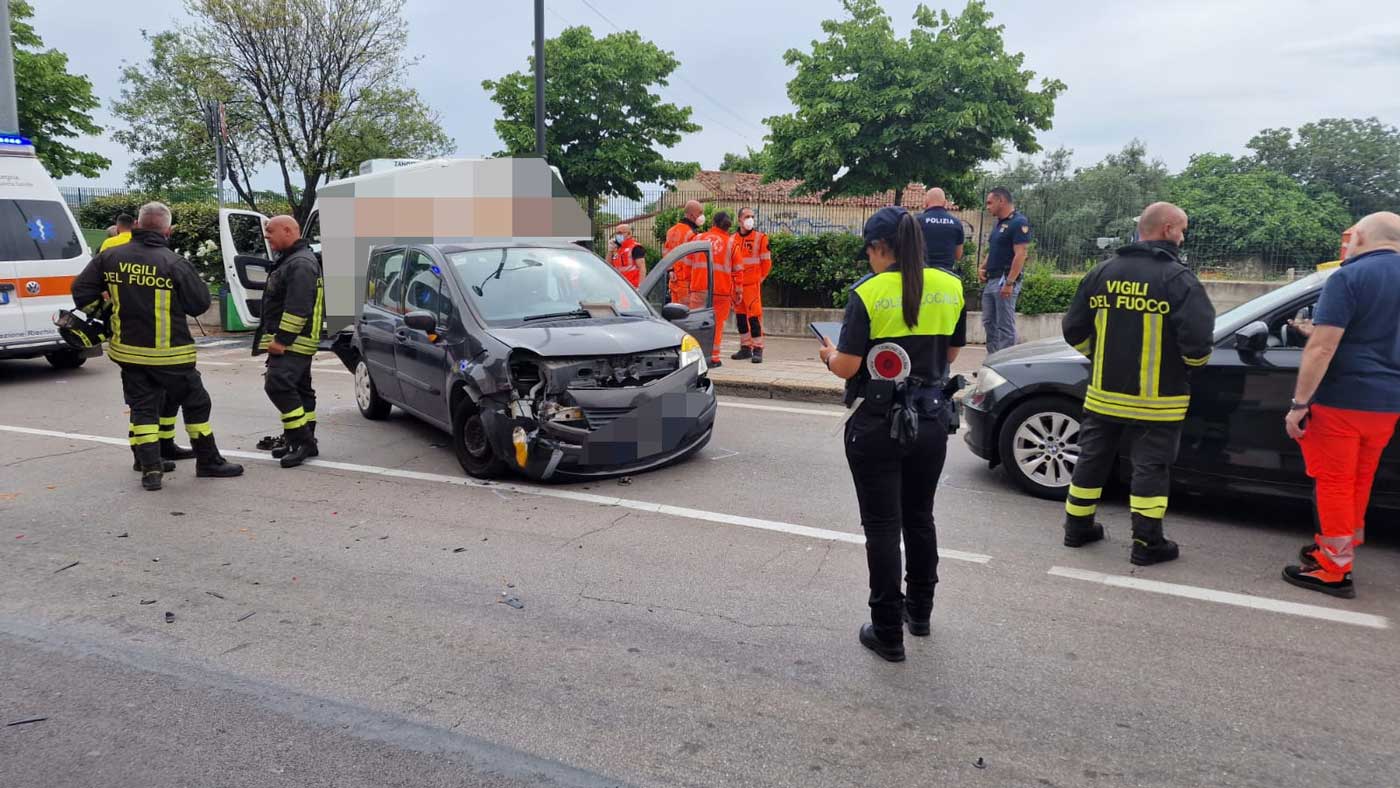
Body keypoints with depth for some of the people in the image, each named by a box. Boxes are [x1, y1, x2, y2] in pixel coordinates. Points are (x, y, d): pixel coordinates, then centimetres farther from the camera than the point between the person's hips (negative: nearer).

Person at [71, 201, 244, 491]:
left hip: (128, 350, 4)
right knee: (195, 403, 11)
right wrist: (193, 279, 7)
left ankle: (150, 468, 4)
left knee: (142, 407, 12)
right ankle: (208, 461, 19)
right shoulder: (175, 263, -14)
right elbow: (200, 303, -9)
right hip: (169, 353, -4)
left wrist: (97, 310, 23)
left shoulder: (111, 257, 0)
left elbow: (81, 290, 5)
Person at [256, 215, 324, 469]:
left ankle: (302, 440, -15)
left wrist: (282, 339, -24)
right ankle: (304, 441, 20)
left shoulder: (301, 263, -16)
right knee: (299, 389, 13)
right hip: (294, 343, 11)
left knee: (278, 385, -18)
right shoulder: (289, 260, 21)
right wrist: (276, 339, 23)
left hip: (292, 343, -11)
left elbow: (298, 307, -25)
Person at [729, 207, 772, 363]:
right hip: (736, 285, 5)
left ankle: (757, 349, -6)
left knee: (754, 315, -9)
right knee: (740, 316, 10)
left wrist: (759, 279, 2)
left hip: (752, 284, -5)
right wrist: (733, 283, 10)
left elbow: (766, 262, -1)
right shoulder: (733, 240, 9)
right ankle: (745, 347, 20)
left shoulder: (760, 238, -2)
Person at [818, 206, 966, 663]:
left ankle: (888, 633, 13)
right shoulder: (950, 288, 0)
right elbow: (950, 355, 10)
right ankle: (920, 611, 36)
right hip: (931, 421, 5)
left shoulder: (868, 293, -14)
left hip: (877, 426, -5)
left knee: (883, 527, 5)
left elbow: (847, 367, -15)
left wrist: (829, 355, 7)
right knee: (919, 518, 21)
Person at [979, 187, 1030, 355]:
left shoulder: (1018, 223, -11)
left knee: (1005, 327, -6)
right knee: (989, 323, 12)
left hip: (1005, 280, -10)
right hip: (990, 280, 10)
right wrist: (982, 267, 9)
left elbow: (1020, 255, -19)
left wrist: (1009, 282, -24)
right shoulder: (1000, 223, 18)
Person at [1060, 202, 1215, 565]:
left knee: (1092, 459, 14)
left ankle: (1077, 527, 24)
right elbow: (1198, 343, -18)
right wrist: (1192, 363, 4)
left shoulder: (1103, 272, 3)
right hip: (1156, 400, -4)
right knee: (1150, 468, 4)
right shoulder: (1178, 279, -12)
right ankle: (1147, 544, 9)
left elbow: (1074, 331, 6)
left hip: (1104, 395, 4)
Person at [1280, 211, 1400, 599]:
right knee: (1357, 482, 18)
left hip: (1340, 400, -7)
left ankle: (1334, 570, 6)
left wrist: (1299, 403, -17)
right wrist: (1319, 333, 22)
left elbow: (1323, 348, -21)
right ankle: (1333, 547, 31)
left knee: (1334, 482, 1)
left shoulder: (1349, 277, -14)